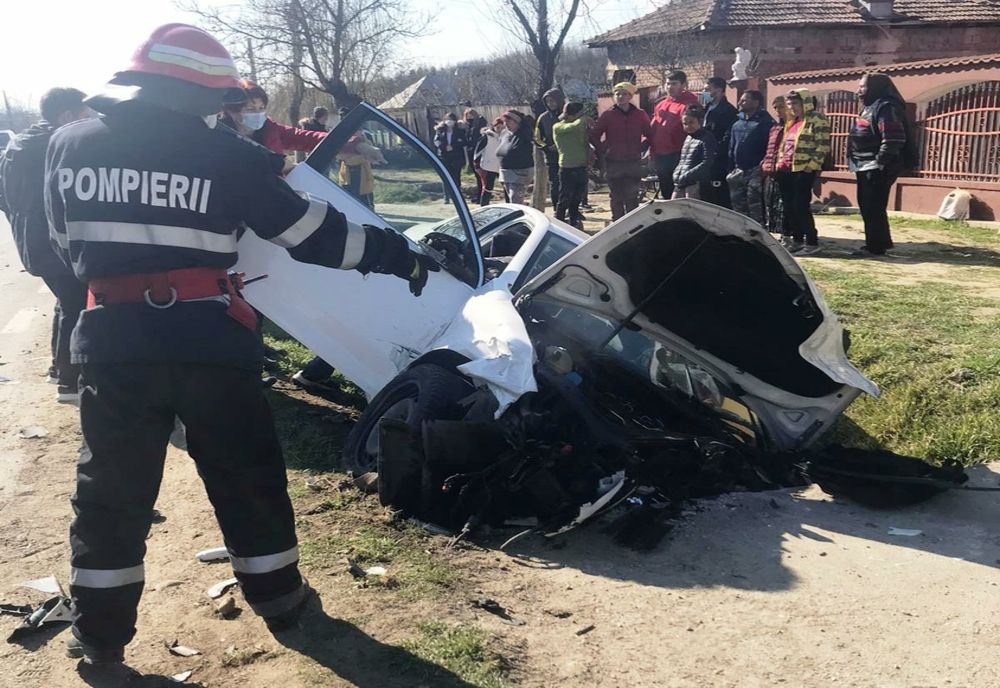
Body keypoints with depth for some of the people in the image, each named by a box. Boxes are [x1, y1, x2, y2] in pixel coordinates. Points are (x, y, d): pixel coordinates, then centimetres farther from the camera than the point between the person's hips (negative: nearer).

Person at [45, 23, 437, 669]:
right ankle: (280, 599, 29)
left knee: (112, 491, 15)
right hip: (208, 341, -2)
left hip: (112, 339, 3)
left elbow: (68, 240, 18)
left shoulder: (68, 145, 5)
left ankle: (100, 634, 23)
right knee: (248, 479, 14)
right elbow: (313, 232, -5)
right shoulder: (225, 154, -7)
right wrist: (399, 255, 4)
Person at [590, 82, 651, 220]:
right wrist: (603, 152, 1)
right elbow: (594, 136, 5)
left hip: (634, 163, 1)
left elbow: (649, 135, 15)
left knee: (632, 198, 1)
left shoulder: (640, 114, 4)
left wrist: (640, 148, 4)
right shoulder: (607, 115, 0)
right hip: (613, 163, -1)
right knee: (616, 198, 5)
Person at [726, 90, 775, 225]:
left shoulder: (766, 122, -5)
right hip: (738, 172, 7)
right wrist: (731, 169, 13)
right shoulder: (737, 124, 17)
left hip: (756, 172, -7)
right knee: (738, 207, 11)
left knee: (755, 209, -8)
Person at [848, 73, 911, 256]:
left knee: (873, 208, -8)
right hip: (866, 167, 11)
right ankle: (880, 242, 24)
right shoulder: (870, 107, 19)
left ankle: (876, 246, -2)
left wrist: (880, 163, -22)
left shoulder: (886, 107, -15)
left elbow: (893, 139, -23)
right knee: (866, 207, 15)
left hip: (877, 168, -11)